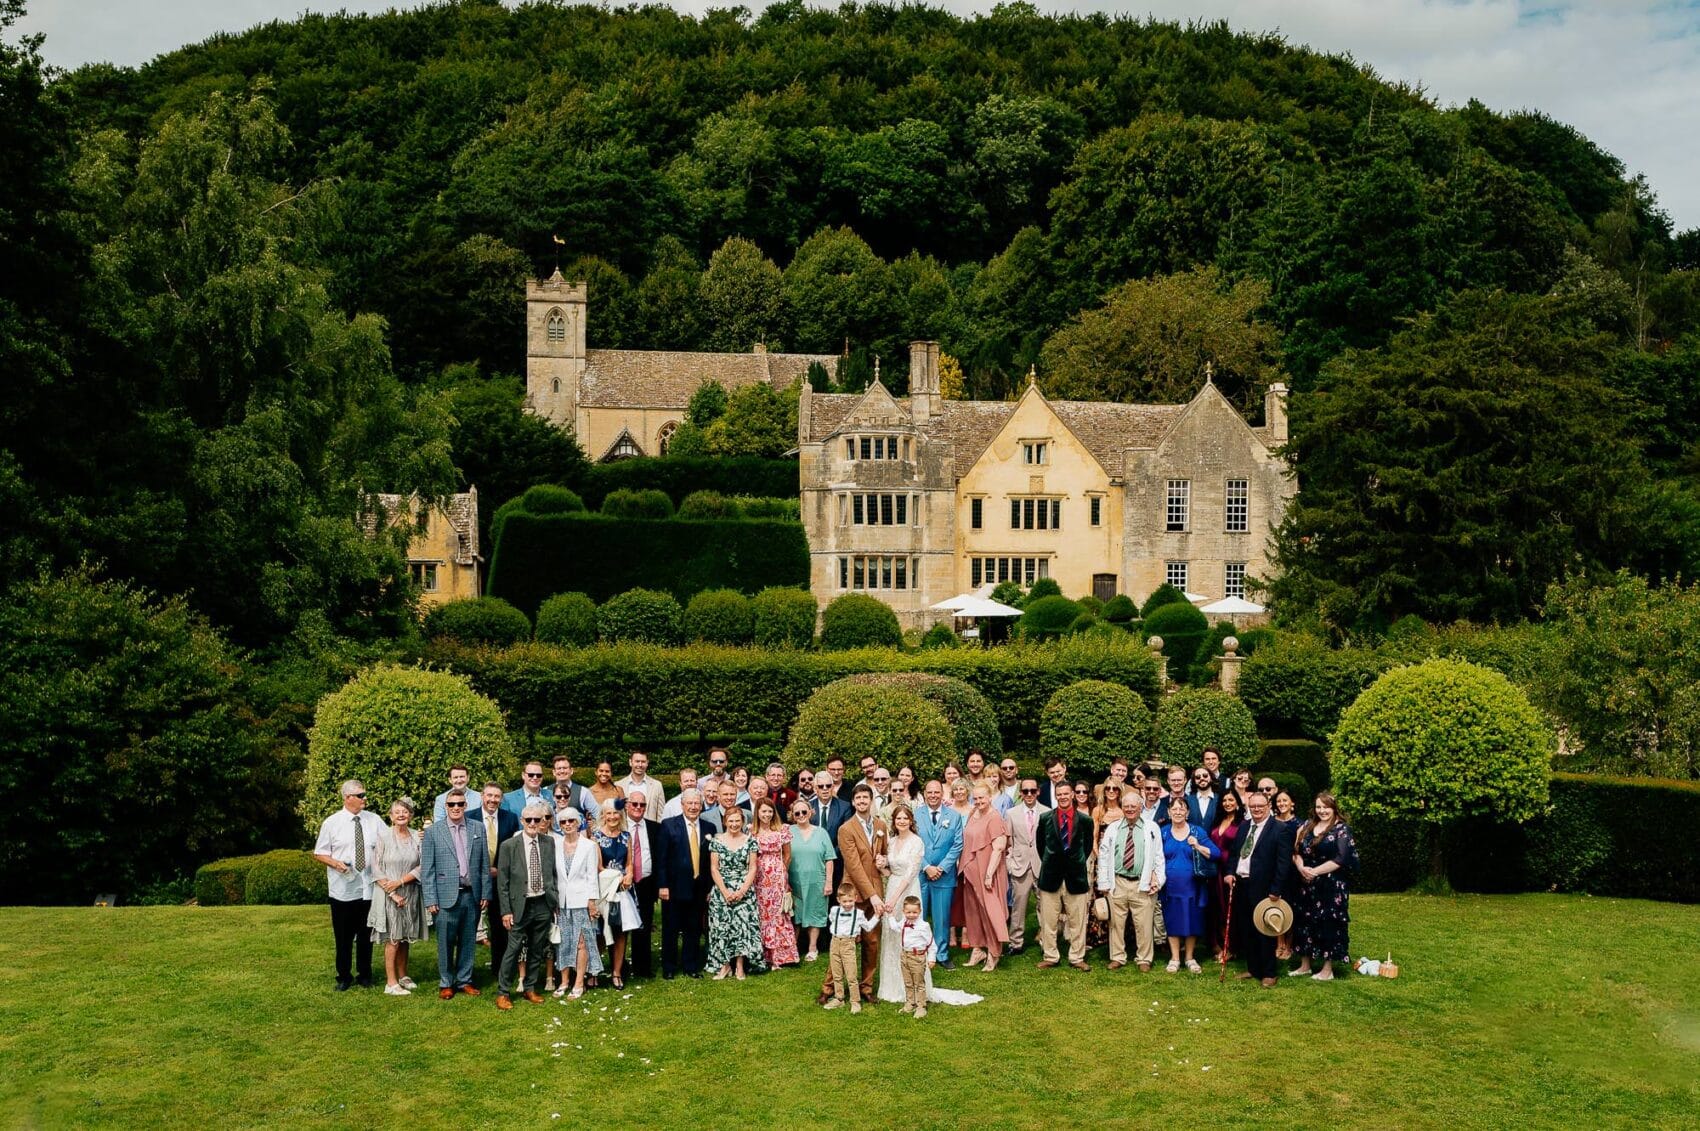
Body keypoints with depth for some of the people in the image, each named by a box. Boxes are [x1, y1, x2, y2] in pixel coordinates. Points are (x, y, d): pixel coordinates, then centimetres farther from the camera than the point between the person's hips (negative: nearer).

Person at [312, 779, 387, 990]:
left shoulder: (374, 820, 5)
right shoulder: (331, 823, -2)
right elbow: (319, 853, 1)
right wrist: (336, 863, -16)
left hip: (369, 887, 2)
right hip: (343, 888, -2)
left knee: (366, 933, 10)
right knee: (343, 935, 5)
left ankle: (365, 974, 23)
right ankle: (344, 976, 18)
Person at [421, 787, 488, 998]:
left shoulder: (478, 829, 7)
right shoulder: (433, 831, -1)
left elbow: (484, 864, 9)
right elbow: (427, 869, -2)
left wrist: (485, 893, 4)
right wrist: (430, 900, -7)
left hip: (472, 894, 3)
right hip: (446, 896, -2)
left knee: (468, 942, 10)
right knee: (446, 943, 4)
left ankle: (464, 980, 22)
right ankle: (445, 983, 17)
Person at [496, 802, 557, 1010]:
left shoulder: (549, 843, 5)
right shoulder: (509, 846, -6)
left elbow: (553, 873, 11)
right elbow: (502, 882, -4)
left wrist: (555, 900, 7)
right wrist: (506, 911, -8)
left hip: (543, 905, 4)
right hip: (520, 905, -3)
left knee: (538, 950, 11)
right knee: (513, 949, -5)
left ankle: (531, 989, 23)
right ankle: (503, 992, 6)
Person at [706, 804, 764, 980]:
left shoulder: (750, 841, 3)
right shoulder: (716, 841, 3)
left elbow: (752, 868, 1)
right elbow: (714, 869, 0)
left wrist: (742, 890, -11)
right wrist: (725, 892, -10)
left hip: (744, 892, 0)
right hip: (721, 891, 0)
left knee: (744, 925, -7)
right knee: (722, 926, -3)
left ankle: (740, 966, -1)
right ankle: (724, 965, 5)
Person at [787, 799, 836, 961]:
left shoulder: (821, 833, 5)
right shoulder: (788, 832, 1)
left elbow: (829, 859, 4)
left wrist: (829, 882, -2)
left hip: (816, 882, 1)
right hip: (794, 882, -1)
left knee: (814, 914, 7)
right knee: (794, 915, 5)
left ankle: (813, 949, 16)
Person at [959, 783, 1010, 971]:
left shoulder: (994, 818, -14)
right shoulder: (973, 816, 10)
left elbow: (998, 848, -18)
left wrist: (989, 874, -21)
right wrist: (964, 869, 11)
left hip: (987, 872, -8)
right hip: (972, 871, 8)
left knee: (989, 911, -2)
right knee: (973, 910, 13)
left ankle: (993, 954, 8)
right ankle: (978, 949, 23)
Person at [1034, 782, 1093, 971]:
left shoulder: (1085, 820, 0)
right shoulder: (1045, 819, 1)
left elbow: (1088, 844, 13)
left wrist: (1078, 863, 11)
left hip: (1075, 878, 0)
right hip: (1051, 877, 1)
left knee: (1077, 922, 4)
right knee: (1048, 921, 4)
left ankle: (1077, 957, 14)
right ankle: (1050, 956, 14)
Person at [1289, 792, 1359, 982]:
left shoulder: (1341, 830, -7)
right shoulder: (1307, 826, 11)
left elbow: (1340, 859, -15)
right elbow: (1297, 852, 9)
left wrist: (1315, 871, -16)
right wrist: (1301, 867, -12)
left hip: (1330, 885, -6)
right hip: (1306, 885, 6)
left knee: (1328, 923, -2)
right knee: (1304, 922, 9)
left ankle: (1327, 970, 6)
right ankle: (1305, 965, 21)